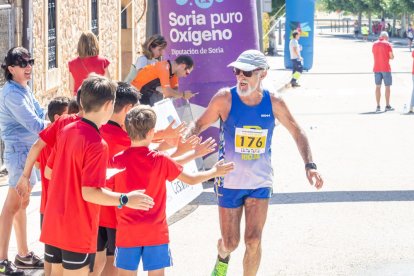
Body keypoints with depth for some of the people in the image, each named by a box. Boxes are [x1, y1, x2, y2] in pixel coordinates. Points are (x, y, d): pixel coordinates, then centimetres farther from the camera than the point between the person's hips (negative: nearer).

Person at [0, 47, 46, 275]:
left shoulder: (24, 90, 13)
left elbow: (41, 116, 14)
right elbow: (34, 124, -22)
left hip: (28, 151, 10)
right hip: (18, 151, -10)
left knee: (22, 203, 17)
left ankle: (23, 254, 27)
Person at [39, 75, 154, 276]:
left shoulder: (66, 131, 4)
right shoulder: (97, 144, -20)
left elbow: (48, 172, 13)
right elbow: (89, 192, -24)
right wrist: (125, 200, -16)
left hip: (53, 226, 8)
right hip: (78, 232, -7)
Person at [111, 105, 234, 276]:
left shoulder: (119, 160, -8)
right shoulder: (160, 160, -7)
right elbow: (191, 179, 3)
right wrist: (215, 172, 19)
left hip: (127, 233, 0)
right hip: (156, 233, 0)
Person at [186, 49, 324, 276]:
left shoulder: (273, 103, -8)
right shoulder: (225, 99, -13)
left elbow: (297, 133, 4)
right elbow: (200, 125, -2)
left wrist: (309, 165, -6)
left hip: (260, 182, 1)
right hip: (229, 181, -1)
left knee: (253, 240, -9)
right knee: (230, 243, 6)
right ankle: (222, 258, 44)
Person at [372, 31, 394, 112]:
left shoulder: (374, 44, 7)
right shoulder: (388, 44, -7)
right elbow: (391, 57, -9)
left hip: (376, 68, 4)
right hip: (386, 68, -4)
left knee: (378, 87, 6)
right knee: (387, 86, 4)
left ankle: (378, 106, 2)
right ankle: (387, 106, 3)